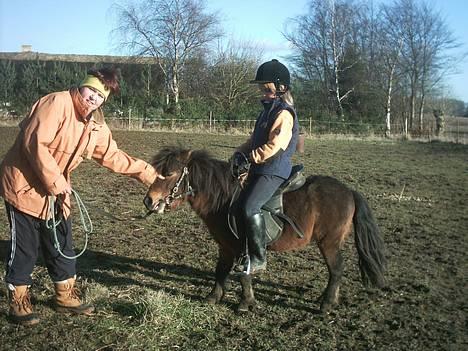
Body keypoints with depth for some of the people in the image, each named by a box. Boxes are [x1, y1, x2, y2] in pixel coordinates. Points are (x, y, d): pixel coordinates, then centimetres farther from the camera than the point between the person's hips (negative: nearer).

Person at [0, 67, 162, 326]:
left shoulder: (96, 127, 5)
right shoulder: (57, 103, -19)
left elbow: (113, 157, 11)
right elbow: (35, 143, -26)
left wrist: (147, 173, 6)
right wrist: (55, 182, -23)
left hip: (57, 192, 8)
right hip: (24, 185, -7)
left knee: (61, 245, 14)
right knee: (24, 247, 1)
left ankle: (65, 297, 29)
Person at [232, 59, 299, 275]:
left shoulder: (283, 113, -12)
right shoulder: (268, 109, 19)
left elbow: (273, 146, -22)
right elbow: (254, 140, 23)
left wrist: (249, 158, -20)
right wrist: (240, 153, 7)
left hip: (274, 170, -10)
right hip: (260, 169, 10)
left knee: (250, 207, -23)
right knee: (239, 206, 8)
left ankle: (258, 259, -14)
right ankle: (247, 251, 19)